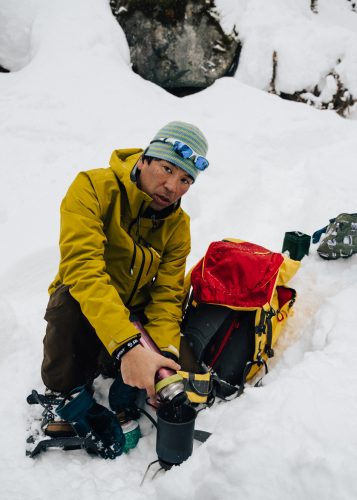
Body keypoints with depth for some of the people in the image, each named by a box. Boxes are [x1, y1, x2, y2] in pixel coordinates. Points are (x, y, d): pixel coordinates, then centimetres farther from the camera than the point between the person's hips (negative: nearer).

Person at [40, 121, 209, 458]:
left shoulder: (177, 225, -7)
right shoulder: (93, 187, -23)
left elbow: (166, 297, -12)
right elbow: (83, 269, -36)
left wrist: (166, 352, -33)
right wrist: (127, 346, -47)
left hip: (135, 311, 3)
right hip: (81, 301, -2)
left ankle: (123, 396, 12)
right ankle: (73, 392, -9)